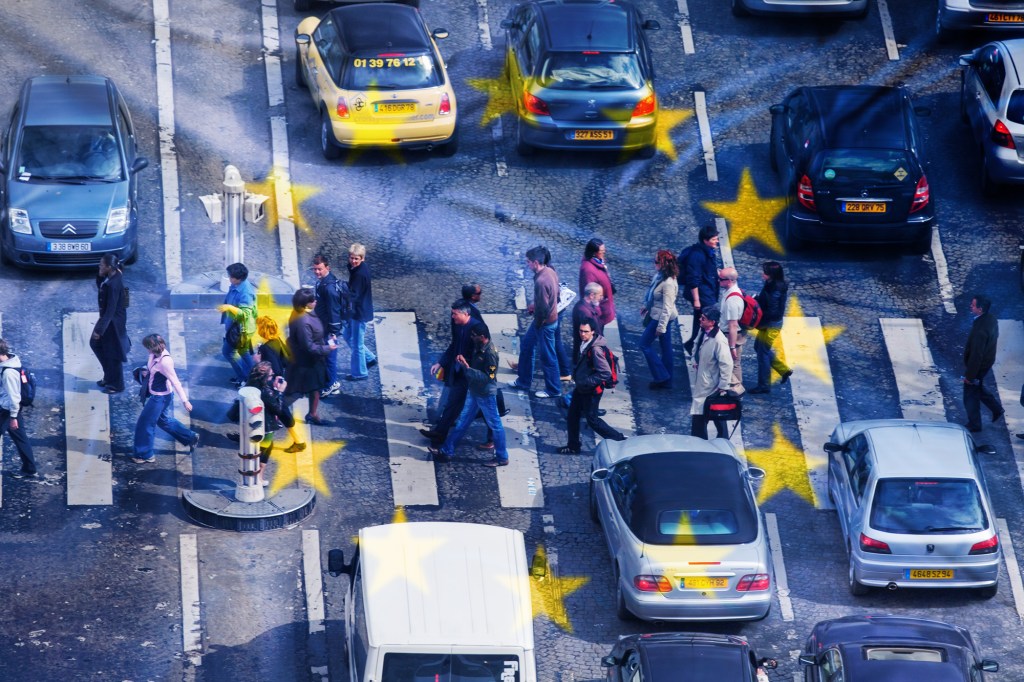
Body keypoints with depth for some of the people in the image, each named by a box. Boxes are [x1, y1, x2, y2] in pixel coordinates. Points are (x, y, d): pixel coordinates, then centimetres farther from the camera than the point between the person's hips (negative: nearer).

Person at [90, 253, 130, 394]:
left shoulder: (113, 285, -31)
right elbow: (99, 286, 13)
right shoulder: (113, 276, -3)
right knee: (96, 343, 24)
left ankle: (117, 385, 26)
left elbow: (110, 310, -29)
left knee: (113, 353, 7)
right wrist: (100, 276, -8)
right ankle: (109, 376, 37)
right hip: (109, 317, 10)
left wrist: (100, 329, -27)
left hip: (113, 321, -10)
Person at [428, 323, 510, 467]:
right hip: (474, 392, 9)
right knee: (462, 422, 16)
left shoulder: (490, 353, -27)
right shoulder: (478, 348, 1)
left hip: (486, 395, -9)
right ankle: (446, 451, 24)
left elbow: (487, 377, -27)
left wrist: (467, 368, -29)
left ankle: (502, 458, 20)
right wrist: (463, 361, -5)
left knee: (494, 425, 6)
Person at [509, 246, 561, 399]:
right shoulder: (550, 271, -3)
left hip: (545, 323, -10)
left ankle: (553, 390, 25)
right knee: (526, 346, 24)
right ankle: (523, 381, 38)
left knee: (547, 357, 8)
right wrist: (535, 304, 11)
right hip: (552, 316, 10)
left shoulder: (541, 281, -32)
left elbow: (542, 307, -27)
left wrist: (537, 324, -11)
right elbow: (555, 294, 12)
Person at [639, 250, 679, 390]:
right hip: (656, 314, 9)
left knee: (645, 343, 2)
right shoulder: (659, 275, -2)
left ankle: (661, 376, 9)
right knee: (665, 347, 16)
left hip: (661, 317, -9)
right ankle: (666, 381, 27)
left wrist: (661, 326, -23)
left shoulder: (668, 283, -29)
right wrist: (646, 305, 24)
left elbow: (667, 307, -26)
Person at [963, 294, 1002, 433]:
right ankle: (996, 408, 44)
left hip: (978, 366, -8)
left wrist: (969, 375, -20)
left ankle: (974, 425, 29)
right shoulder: (991, 319, -9)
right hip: (987, 362, 8)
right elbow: (995, 336, 9)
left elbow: (976, 355, -30)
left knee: (970, 396, 12)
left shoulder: (980, 329, -37)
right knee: (979, 387, 32)